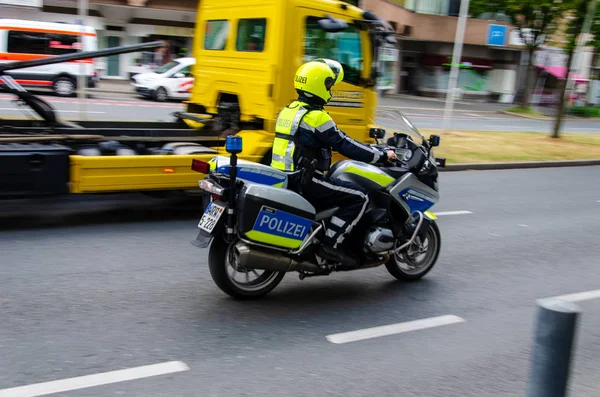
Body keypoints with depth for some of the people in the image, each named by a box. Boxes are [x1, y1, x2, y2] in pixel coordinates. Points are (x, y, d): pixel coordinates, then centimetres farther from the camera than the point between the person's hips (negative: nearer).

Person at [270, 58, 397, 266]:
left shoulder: (288, 110, 14)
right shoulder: (317, 116, -15)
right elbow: (345, 145, -16)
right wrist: (382, 155, -6)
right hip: (305, 181, -10)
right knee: (359, 196, -8)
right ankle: (330, 244, -11)